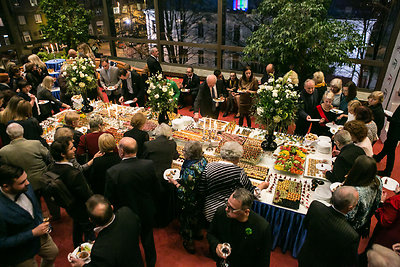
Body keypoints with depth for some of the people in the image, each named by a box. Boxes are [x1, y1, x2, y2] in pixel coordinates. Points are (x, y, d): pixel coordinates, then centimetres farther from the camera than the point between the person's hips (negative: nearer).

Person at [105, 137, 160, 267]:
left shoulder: (112, 172, -28)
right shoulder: (149, 165, -22)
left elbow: (109, 199, -16)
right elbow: (156, 189, -8)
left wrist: (117, 211, 4)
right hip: (147, 213, 3)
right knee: (148, 239, 27)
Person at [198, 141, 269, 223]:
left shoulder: (208, 167, -5)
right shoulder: (239, 172, -12)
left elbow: (201, 191, -1)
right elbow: (252, 192, 0)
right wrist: (262, 186, 19)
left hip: (209, 213, 5)